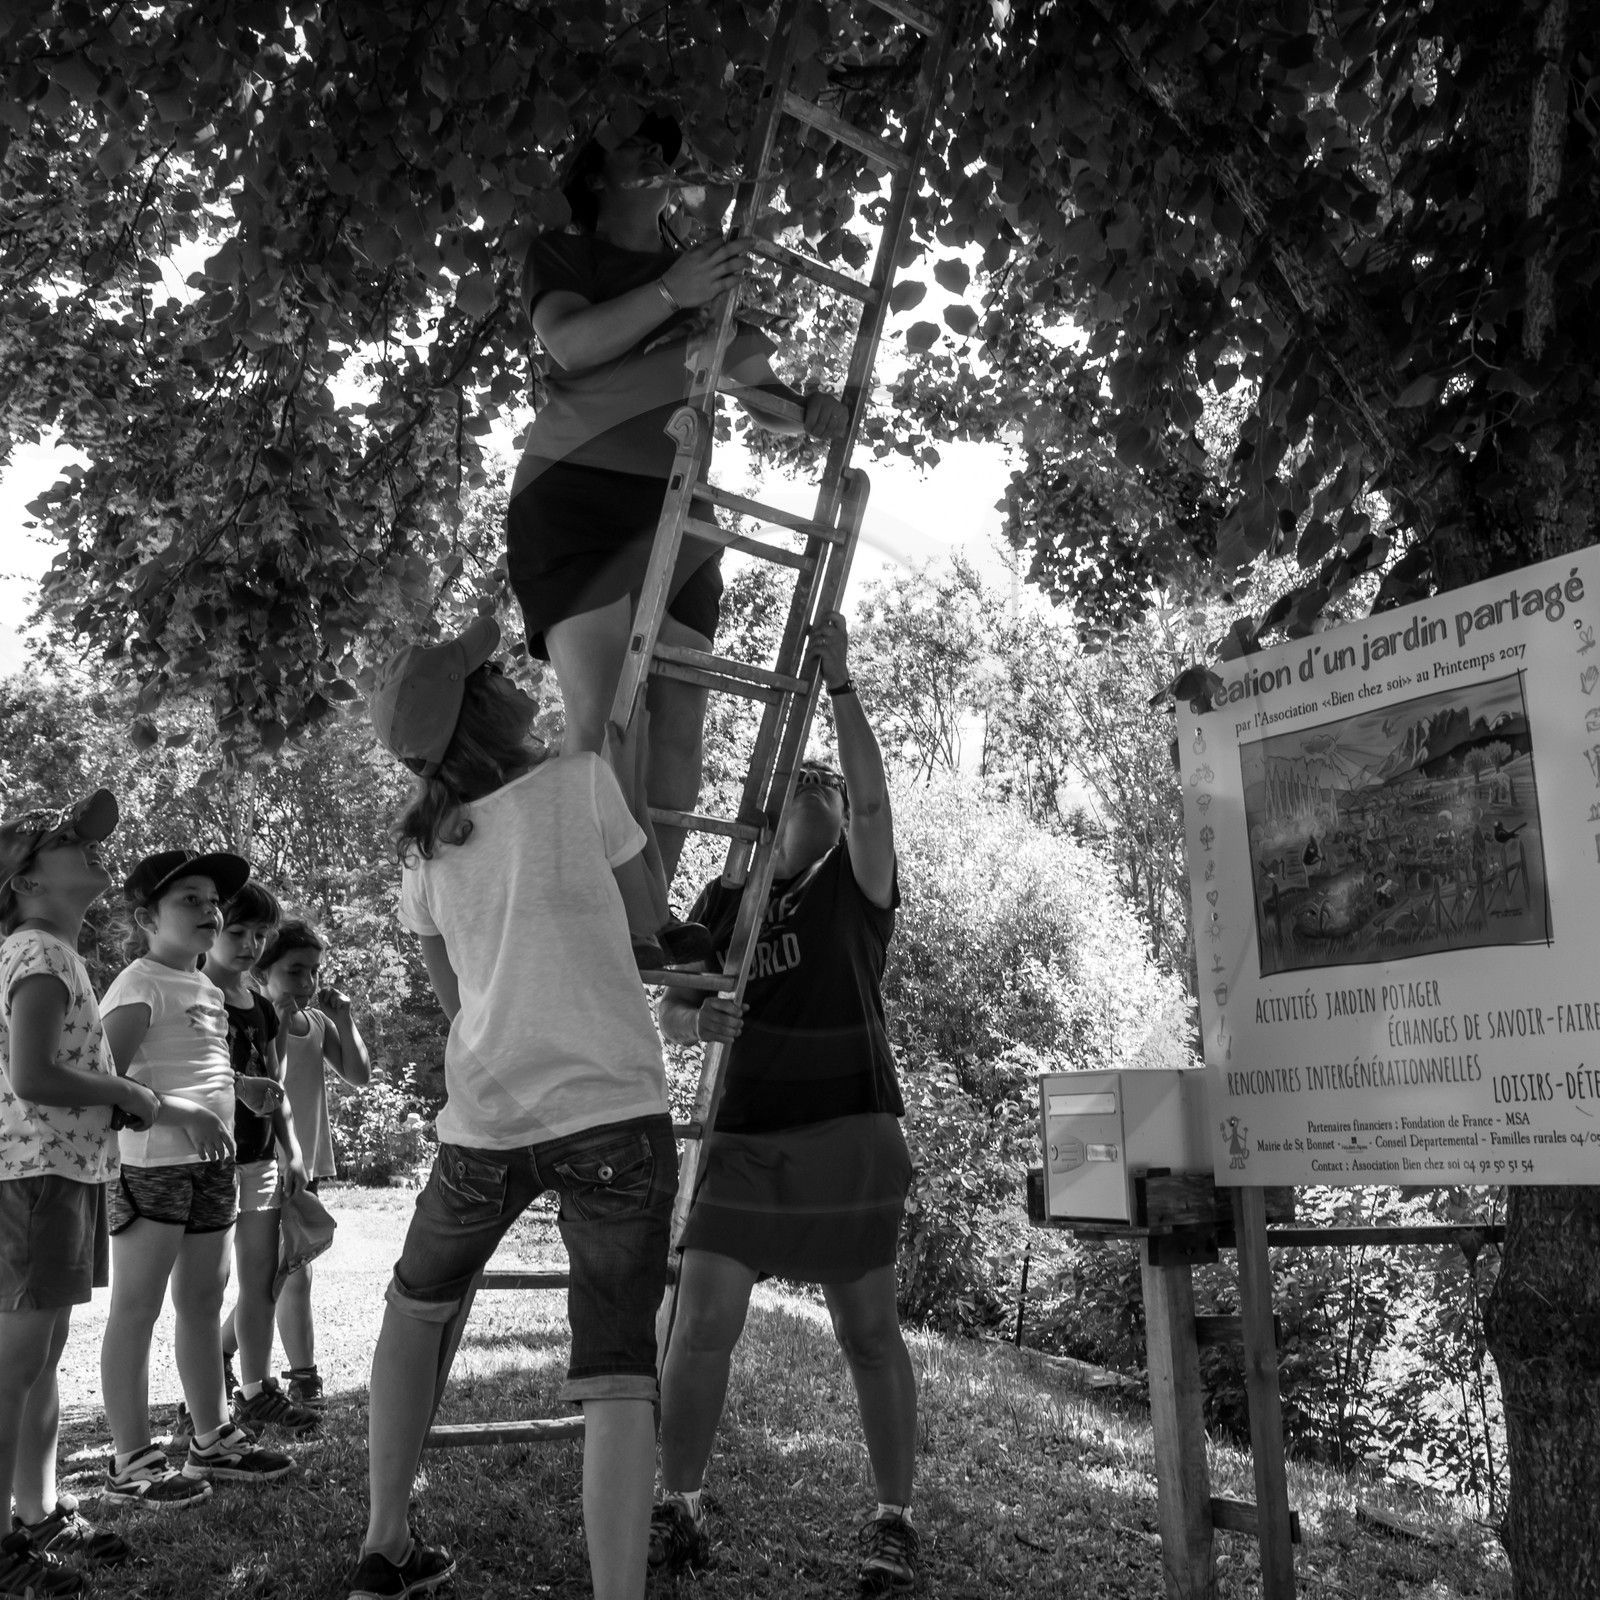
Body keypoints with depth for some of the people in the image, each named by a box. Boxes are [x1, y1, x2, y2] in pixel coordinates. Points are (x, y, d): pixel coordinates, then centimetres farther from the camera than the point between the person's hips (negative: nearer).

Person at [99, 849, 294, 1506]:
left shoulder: (210, 988, 16)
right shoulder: (139, 985, -11)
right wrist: (177, 1114, -29)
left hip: (210, 1163, 9)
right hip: (151, 1162, -9)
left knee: (203, 1301, 16)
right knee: (137, 1309, -1)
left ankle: (213, 1439, 27)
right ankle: (130, 1463, 6)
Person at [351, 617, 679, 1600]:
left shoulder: (424, 845, 6)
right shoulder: (582, 782, -6)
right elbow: (642, 908, 7)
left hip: (485, 1121, 4)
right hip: (615, 1112, -4)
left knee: (418, 1305, 28)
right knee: (618, 1371, 0)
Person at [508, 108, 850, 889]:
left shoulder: (709, 272, 23)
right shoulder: (561, 254, 13)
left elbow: (764, 399, 22)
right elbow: (569, 342, -9)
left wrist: (811, 409, -1)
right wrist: (668, 295, -20)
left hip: (675, 505, 4)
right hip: (575, 497, -4)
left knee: (679, 720, -9)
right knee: (600, 712, -21)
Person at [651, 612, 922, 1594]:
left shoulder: (858, 887, 5)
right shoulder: (724, 901, 12)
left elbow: (873, 798, -13)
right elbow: (670, 1015, 11)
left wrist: (840, 682, -14)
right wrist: (701, 1019, -12)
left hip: (850, 1134, -2)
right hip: (744, 1137, 2)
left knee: (870, 1333, 5)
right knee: (702, 1327, -2)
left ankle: (897, 1521, 18)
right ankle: (680, 1506, 15)